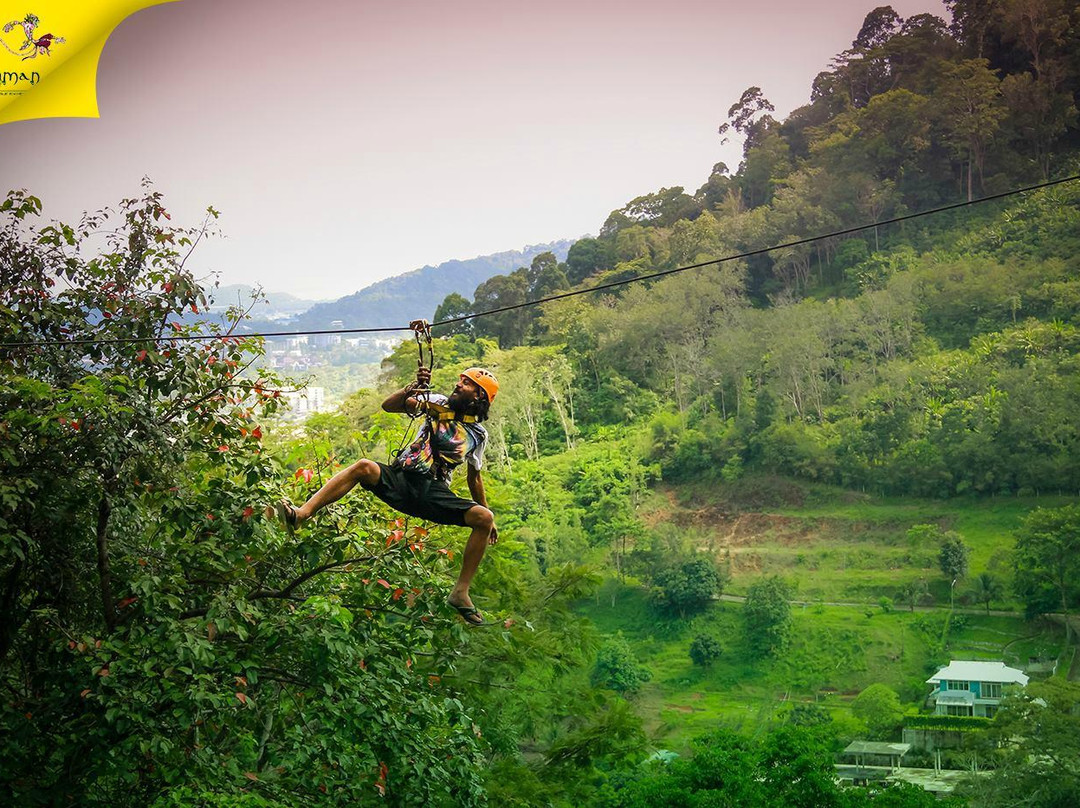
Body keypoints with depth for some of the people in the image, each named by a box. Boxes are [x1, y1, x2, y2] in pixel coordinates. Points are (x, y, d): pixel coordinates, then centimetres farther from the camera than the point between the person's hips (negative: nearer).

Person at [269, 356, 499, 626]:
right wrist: (412, 388, -17)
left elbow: (474, 477, 23)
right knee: (364, 467, -31)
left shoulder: (478, 433, 13)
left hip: (433, 493, 0)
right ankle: (300, 515, -44)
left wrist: (489, 516, 23)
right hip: (400, 479, 0)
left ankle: (460, 593, -18)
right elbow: (388, 405, 1)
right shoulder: (438, 402, 11)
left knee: (484, 518, -24)